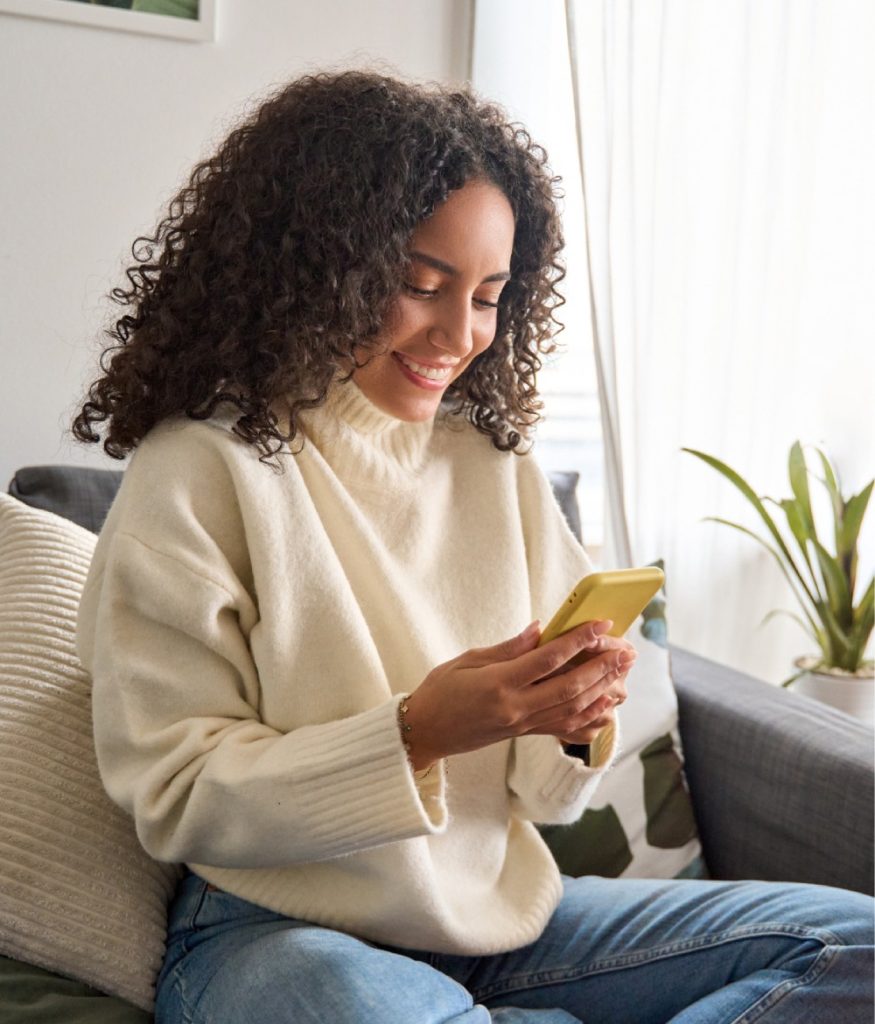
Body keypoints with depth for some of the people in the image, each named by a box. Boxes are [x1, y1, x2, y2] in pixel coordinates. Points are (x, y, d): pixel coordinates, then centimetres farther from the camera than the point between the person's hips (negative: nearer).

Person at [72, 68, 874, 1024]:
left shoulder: (498, 467, 4)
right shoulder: (198, 473, -11)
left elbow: (544, 791, 8)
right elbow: (174, 797, -13)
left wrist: (576, 726, -16)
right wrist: (415, 734, -25)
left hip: (504, 910, 5)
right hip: (279, 932, -4)